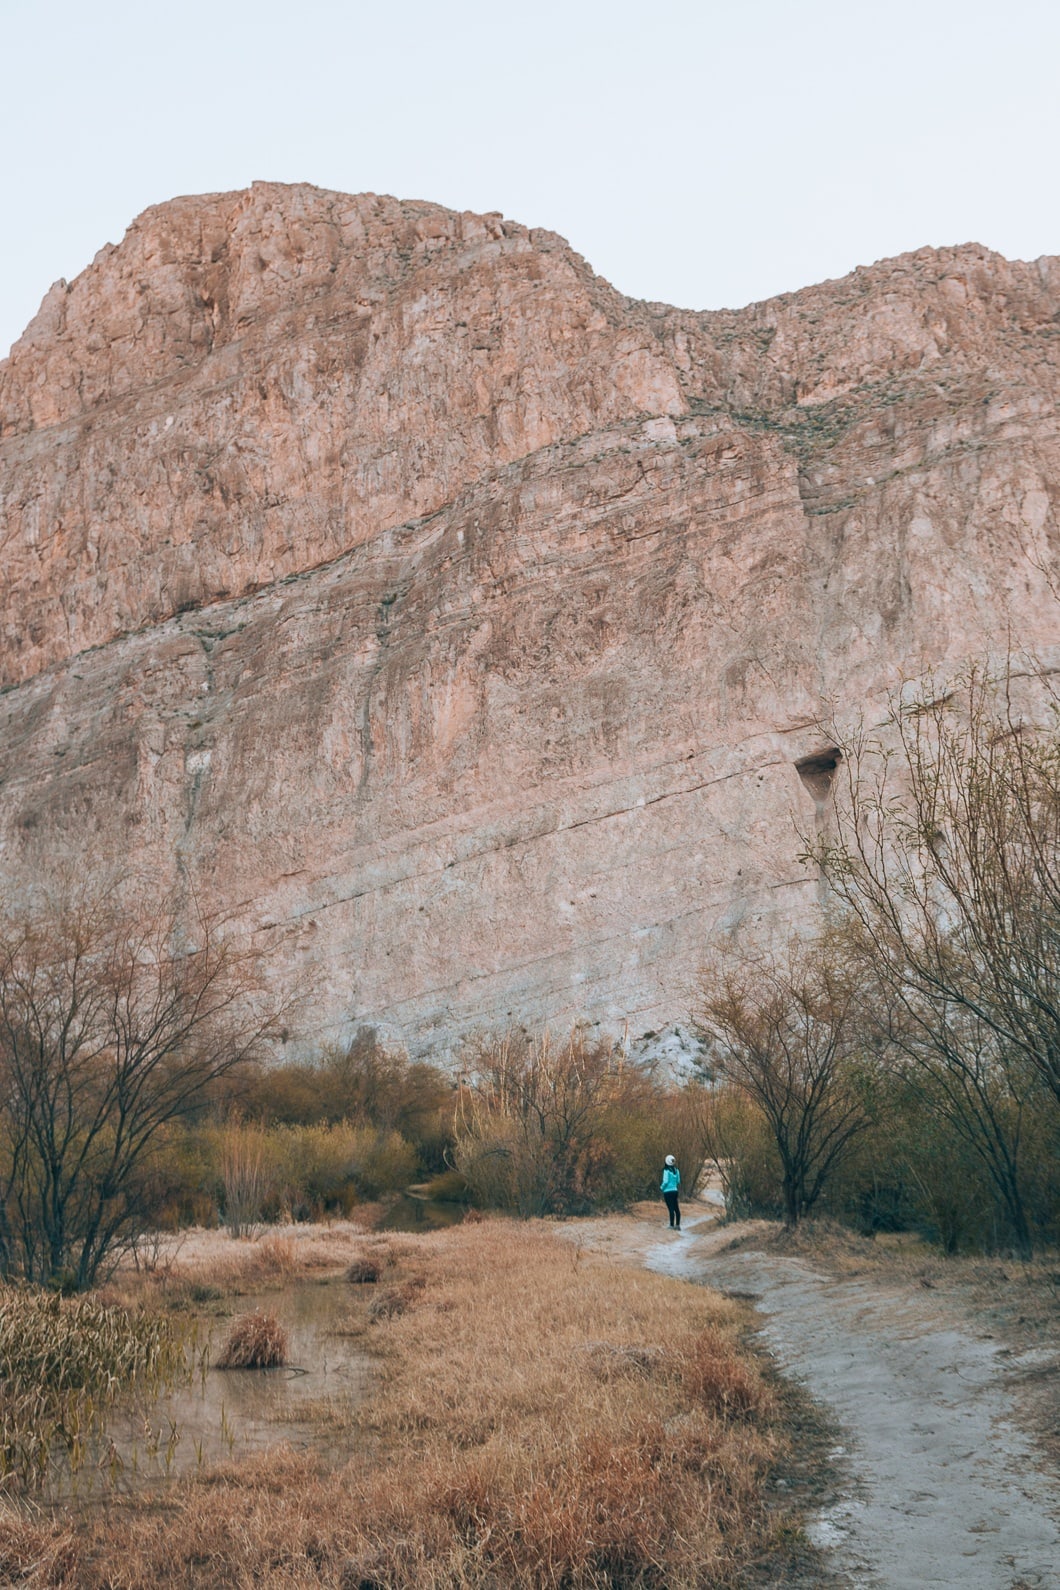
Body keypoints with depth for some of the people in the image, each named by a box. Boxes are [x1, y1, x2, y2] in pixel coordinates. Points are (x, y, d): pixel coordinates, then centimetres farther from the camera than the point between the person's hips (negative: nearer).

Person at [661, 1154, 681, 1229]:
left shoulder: (666, 1171, -13)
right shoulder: (676, 1170, 4)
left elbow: (665, 1181, -16)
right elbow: (678, 1181, 9)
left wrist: (662, 1187, 1)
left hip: (668, 1191, -6)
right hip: (675, 1191, 6)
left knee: (671, 1209, -6)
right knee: (676, 1208, 11)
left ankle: (672, 1225, -5)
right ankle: (678, 1225, 15)